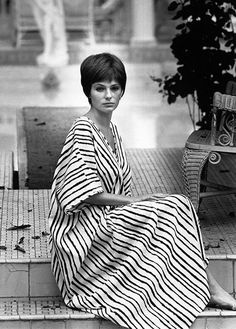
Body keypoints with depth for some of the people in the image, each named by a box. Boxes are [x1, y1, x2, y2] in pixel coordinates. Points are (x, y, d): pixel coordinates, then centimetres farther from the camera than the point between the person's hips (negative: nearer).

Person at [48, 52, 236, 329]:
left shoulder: (112, 130, 14)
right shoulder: (81, 131, -13)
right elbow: (84, 192, -19)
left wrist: (134, 203, 1)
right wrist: (133, 201, -16)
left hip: (110, 219, 8)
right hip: (84, 231, -8)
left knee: (177, 206, -12)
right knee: (174, 209, -16)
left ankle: (209, 288, -16)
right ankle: (209, 288, -10)